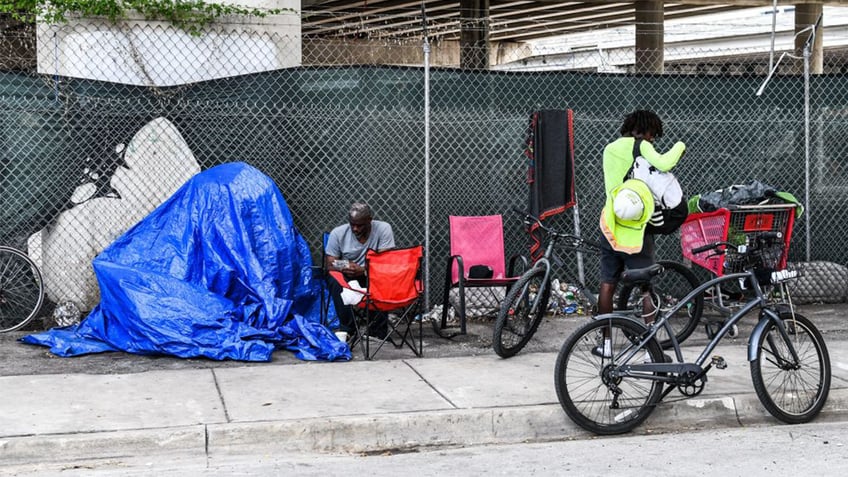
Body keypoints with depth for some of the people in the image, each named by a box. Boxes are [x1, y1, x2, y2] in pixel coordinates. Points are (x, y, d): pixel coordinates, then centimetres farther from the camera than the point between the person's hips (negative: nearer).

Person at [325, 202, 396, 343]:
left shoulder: (383, 229, -14)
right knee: (335, 282, -32)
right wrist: (344, 268, -31)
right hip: (346, 276, 1)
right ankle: (347, 327, -22)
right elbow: (329, 265, -8)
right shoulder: (337, 233, -9)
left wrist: (363, 270, -35)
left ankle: (377, 331, -21)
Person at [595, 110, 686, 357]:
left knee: (607, 285, 12)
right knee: (645, 289, 2)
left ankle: (606, 343, 18)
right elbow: (663, 164, -23)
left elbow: (613, 187, 9)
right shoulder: (640, 146, -6)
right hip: (636, 231, -5)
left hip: (611, 224, 5)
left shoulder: (609, 149, 12)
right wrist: (680, 146, -4)